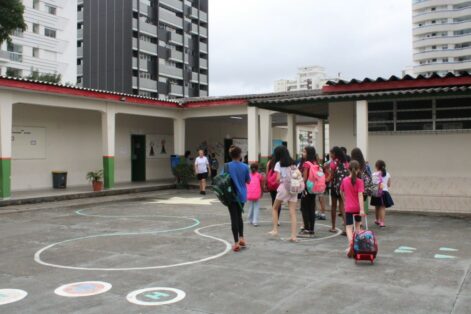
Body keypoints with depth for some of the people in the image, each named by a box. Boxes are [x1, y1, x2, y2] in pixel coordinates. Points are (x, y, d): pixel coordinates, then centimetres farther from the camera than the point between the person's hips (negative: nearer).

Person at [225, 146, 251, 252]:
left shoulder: (227, 166, -8)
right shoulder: (245, 167, -4)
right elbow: (248, 181, 5)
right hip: (242, 195, 2)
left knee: (234, 218, 2)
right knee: (239, 216, 21)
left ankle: (236, 243, 1)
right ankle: (241, 238, 25)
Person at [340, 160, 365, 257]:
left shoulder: (344, 180, -2)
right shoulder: (359, 181, -11)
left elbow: (341, 192, 13)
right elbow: (360, 195, -18)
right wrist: (362, 209, -21)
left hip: (348, 208, 0)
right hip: (357, 208, 0)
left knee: (349, 227, -3)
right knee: (357, 226, 19)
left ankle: (350, 246, -25)